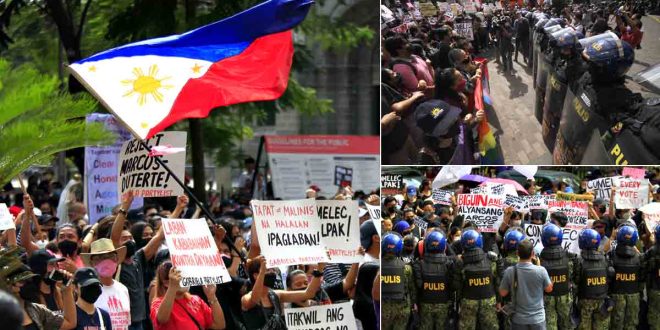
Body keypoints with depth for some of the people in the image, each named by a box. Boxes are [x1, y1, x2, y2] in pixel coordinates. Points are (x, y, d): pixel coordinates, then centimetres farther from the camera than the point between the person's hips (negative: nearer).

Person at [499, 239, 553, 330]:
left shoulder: (509, 272, -13)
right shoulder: (541, 271, -16)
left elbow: (502, 293, -1)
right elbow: (549, 289, 3)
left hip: (519, 319, 1)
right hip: (537, 318, -1)